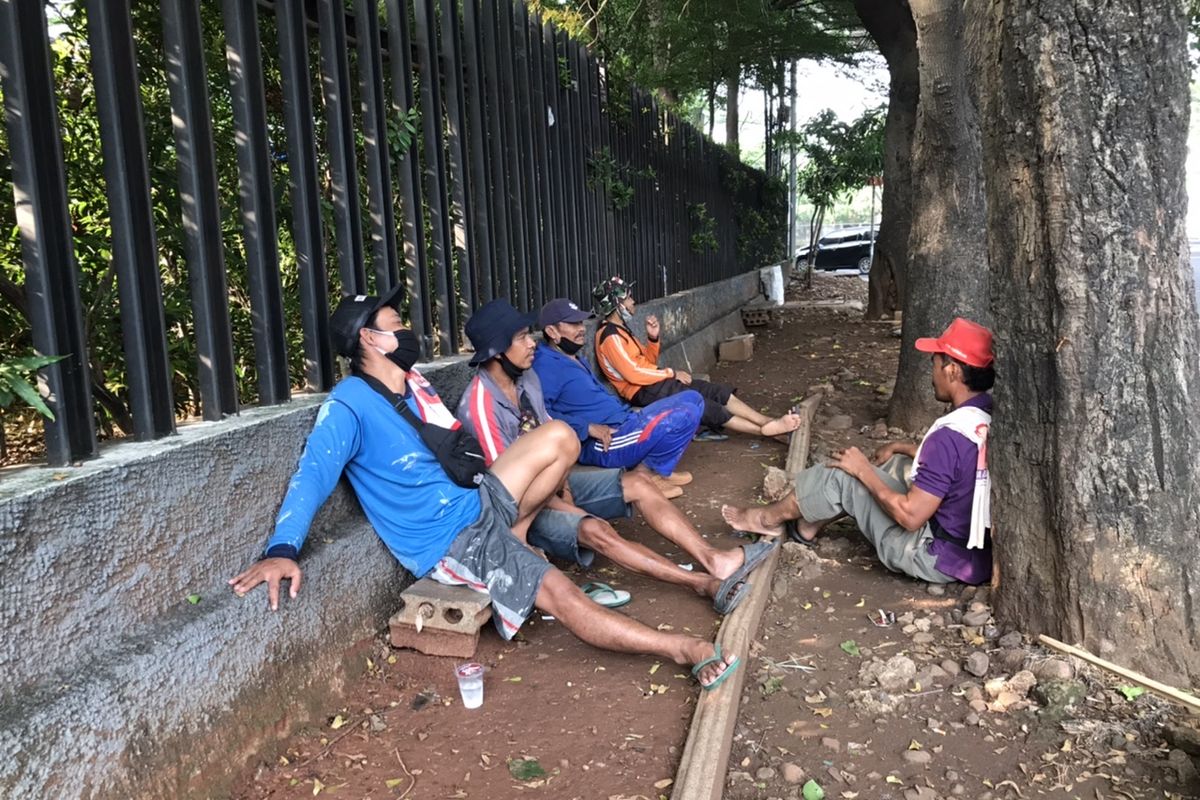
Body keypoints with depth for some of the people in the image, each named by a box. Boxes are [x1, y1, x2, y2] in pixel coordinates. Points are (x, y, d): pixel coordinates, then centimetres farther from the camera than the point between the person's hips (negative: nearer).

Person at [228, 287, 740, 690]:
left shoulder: (414, 383, 7)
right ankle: (685, 649, -8)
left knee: (559, 438, -4)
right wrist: (283, 550, -44)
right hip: (446, 543, -8)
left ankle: (513, 548, 1)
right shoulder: (348, 407, -18)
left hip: (478, 505, 8)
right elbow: (312, 476, -29)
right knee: (564, 598, -18)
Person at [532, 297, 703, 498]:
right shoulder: (546, 365, -14)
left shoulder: (576, 359, 19)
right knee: (685, 416, -23)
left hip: (623, 424, 11)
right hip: (602, 444, -11)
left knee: (692, 399, 10)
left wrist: (628, 411, 13)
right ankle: (646, 472, -2)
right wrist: (588, 428, -26)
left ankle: (658, 470, 6)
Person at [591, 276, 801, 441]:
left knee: (718, 391, 0)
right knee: (703, 406, -14)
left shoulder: (621, 330, 16)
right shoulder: (610, 336, -17)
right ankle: (765, 429, -9)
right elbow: (633, 373, -25)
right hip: (644, 392, -10)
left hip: (655, 383, 10)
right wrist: (672, 373, -14)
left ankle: (768, 422, -5)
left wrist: (652, 338, -2)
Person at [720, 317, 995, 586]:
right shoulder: (990, 414, -2)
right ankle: (808, 524, 27)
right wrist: (900, 447, 16)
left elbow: (910, 517, -25)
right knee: (891, 465, 18)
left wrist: (863, 470, -14)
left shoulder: (951, 435, -30)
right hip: (977, 546, 8)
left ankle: (769, 518, 22)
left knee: (841, 476, -2)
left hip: (938, 558, -8)